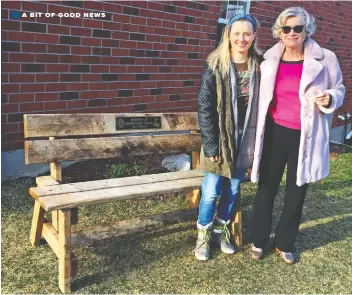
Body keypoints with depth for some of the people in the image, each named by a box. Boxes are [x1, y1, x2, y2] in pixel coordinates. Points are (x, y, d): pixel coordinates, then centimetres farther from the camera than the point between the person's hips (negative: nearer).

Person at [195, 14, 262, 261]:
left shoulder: (260, 66, 0)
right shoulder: (216, 66, -8)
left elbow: (264, 104, 3)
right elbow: (204, 107, -10)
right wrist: (211, 145, -14)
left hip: (246, 139, 3)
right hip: (220, 139, -3)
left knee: (233, 189, 14)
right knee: (211, 191, 2)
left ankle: (221, 229, 34)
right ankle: (204, 234, 23)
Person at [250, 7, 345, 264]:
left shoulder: (325, 59, -5)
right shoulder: (268, 59, 1)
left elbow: (339, 90, 6)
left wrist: (329, 99, -17)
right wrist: (256, 134, 1)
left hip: (305, 137, 0)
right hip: (275, 133, 1)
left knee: (296, 193, 12)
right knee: (266, 189, 10)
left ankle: (285, 244, 33)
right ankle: (259, 240, 30)